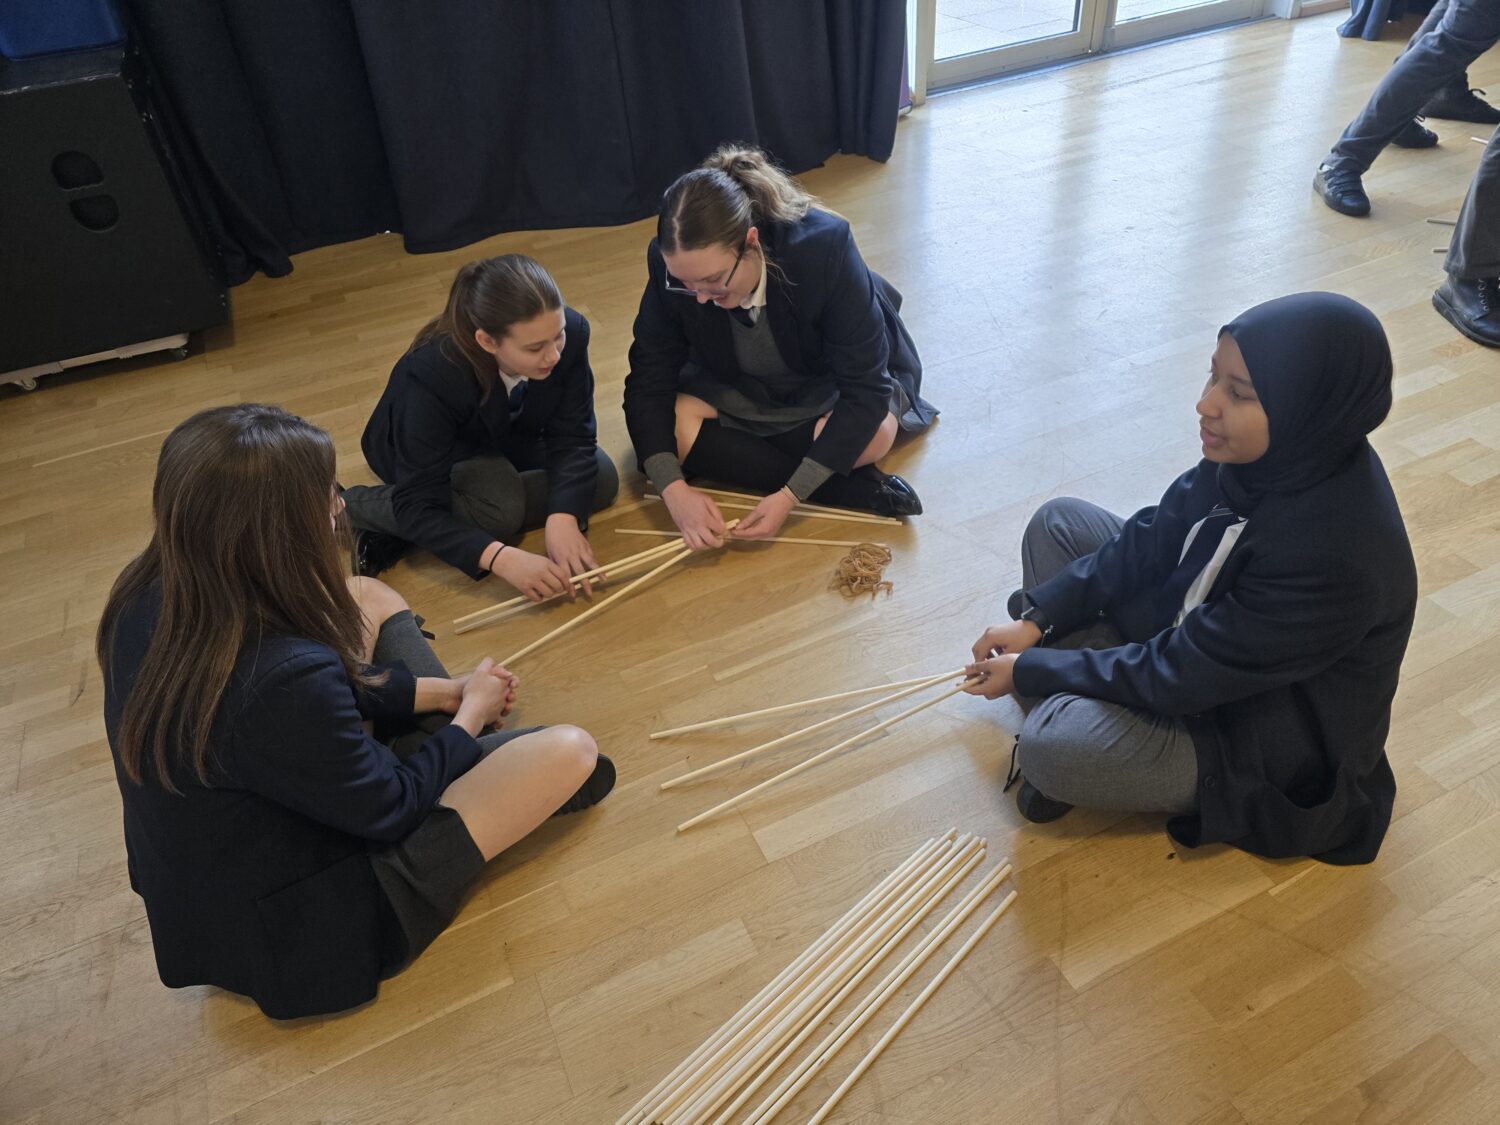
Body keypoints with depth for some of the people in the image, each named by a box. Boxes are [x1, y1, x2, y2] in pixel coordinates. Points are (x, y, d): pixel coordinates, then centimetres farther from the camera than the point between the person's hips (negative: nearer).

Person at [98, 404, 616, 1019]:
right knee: (569, 753, -12)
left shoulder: (149, 596, -13)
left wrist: (439, 693, 4)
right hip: (302, 931, -7)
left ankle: (451, 739, 23)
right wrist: (470, 713, -3)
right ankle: (464, 740, 19)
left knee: (368, 599, 12)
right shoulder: (285, 679, -39)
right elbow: (390, 810, -20)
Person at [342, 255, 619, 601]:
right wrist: (501, 557, -53)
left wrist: (562, 519, -41)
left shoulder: (571, 333, -32)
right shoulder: (432, 377, -41)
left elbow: (571, 437, -24)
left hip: (507, 437, 6)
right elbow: (418, 505, -39)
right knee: (502, 508, -33)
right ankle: (355, 508, -8)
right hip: (431, 455, -5)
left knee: (601, 481, -16)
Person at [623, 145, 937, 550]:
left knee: (875, 432, -34)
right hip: (738, 389, 3)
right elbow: (648, 380, -20)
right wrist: (673, 488, -36)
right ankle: (855, 489, -22)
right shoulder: (671, 262, -26)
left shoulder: (823, 247, -35)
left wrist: (790, 495, -38)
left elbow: (866, 390, -32)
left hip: (831, 385, -2)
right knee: (673, 429, -27)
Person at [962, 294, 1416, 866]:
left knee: (1049, 748, -31)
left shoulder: (1334, 553, -37)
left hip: (1271, 737, -8)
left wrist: (1028, 671, -18)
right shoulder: (1265, 452, -16)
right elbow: (1154, 538, -2)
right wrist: (1037, 617, -9)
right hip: (1194, 638, 8)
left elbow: (1181, 675, -29)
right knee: (1059, 522, 0)